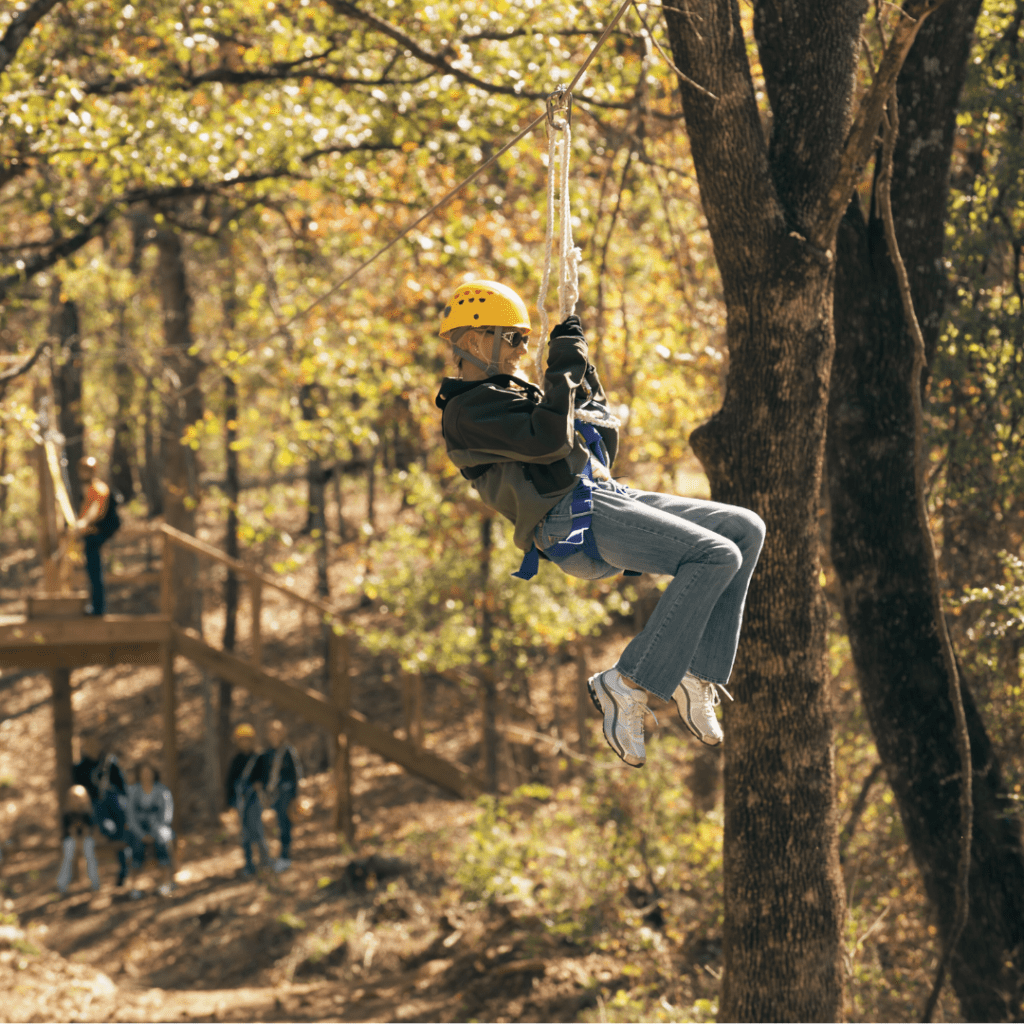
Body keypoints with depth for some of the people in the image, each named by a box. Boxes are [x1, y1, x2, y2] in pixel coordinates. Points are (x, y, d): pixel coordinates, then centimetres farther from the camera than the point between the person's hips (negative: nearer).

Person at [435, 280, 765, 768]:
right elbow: (548, 440, -19)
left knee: (745, 529, 0)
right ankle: (627, 686, -20)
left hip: (609, 499, 10)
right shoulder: (467, 411, -2)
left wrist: (585, 379, 22)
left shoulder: (511, 394, 30)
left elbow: (602, 446, 31)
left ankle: (696, 675, -6)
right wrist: (564, 369, -7)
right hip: (571, 516, -10)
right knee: (716, 556, -22)